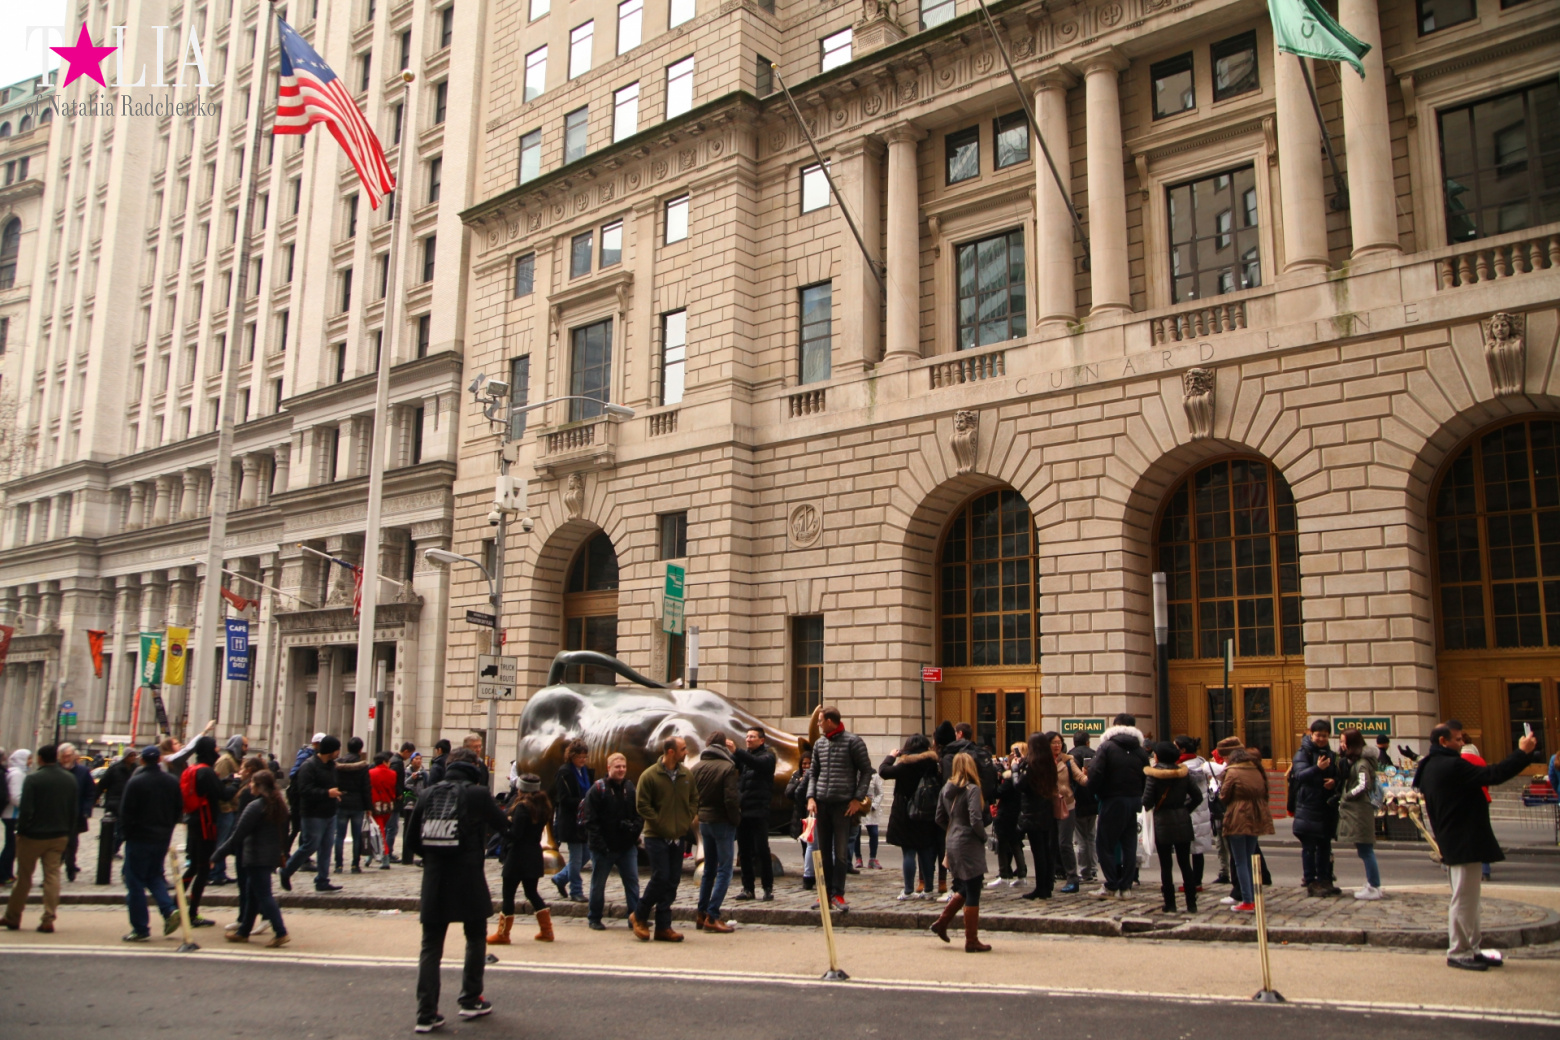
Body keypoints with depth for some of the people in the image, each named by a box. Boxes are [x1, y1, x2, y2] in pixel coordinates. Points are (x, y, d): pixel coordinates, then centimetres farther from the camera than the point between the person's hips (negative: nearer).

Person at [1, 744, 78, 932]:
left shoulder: (33, 778, -13)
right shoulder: (70, 779, 4)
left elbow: (26, 809, -16)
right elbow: (75, 811, 7)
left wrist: (20, 830, -4)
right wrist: (68, 833, 14)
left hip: (33, 836, -4)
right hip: (59, 836, 4)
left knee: (23, 877, 9)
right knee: (52, 876, 4)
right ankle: (48, 920, -2)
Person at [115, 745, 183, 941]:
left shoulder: (136, 782, -13)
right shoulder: (172, 781, 4)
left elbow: (125, 812, -11)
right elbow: (179, 809, 10)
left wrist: (124, 834, 2)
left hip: (139, 838, -5)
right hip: (163, 839, 5)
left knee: (135, 883, 3)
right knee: (154, 876, 21)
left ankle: (140, 929, 3)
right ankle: (170, 910, 0)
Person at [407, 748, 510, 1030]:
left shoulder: (428, 794, 3)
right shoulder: (478, 794, -7)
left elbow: (412, 837, 7)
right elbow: (502, 824, 6)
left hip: (433, 880, 3)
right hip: (468, 879, -3)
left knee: (430, 946, 8)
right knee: (475, 938, 17)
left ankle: (426, 1014, 5)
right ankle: (471, 1000, 22)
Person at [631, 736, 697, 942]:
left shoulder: (687, 775, 7)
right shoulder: (650, 776, -10)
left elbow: (694, 799, 18)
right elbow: (642, 805, -9)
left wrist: (689, 819, 2)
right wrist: (661, 825, -12)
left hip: (678, 838, 6)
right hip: (656, 838, -5)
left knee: (672, 882, 5)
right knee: (660, 878, -9)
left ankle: (663, 927, 14)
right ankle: (639, 917, 12)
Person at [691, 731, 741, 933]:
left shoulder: (697, 767, 4)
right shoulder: (727, 767, -13)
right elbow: (731, 798, -18)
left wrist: (698, 815, 14)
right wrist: (736, 819, -6)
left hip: (703, 821, 6)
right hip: (722, 822, -6)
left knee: (708, 869, 17)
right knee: (724, 870, -1)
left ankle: (701, 914, 17)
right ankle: (712, 917, -6)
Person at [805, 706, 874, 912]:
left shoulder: (853, 741, -4)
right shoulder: (819, 744, 12)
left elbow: (866, 771, -3)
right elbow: (813, 772, 15)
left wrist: (858, 799, -10)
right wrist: (810, 797, 1)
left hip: (844, 804, -5)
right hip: (821, 803, 5)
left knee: (841, 852, -3)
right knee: (823, 851, 8)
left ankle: (838, 895, 4)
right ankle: (825, 892, 15)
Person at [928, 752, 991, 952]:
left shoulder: (946, 789, 6)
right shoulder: (972, 789, -14)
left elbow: (940, 819, 11)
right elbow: (976, 820, -22)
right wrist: (983, 836, -6)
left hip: (952, 844, 7)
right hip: (969, 846, -7)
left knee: (963, 890, 22)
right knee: (972, 895, 2)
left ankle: (941, 922, 20)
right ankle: (972, 941, 7)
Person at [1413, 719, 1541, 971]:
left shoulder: (1429, 767, 13)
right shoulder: (1452, 766, -20)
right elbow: (1493, 775, -25)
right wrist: (1523, 753, -19)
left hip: (1453, 842, 10)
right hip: (1464, 842, -10)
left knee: (1467, 897, 16)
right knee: (1463, 898, -4)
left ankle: (1471, 949, 22)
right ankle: (1459, 952, 2)